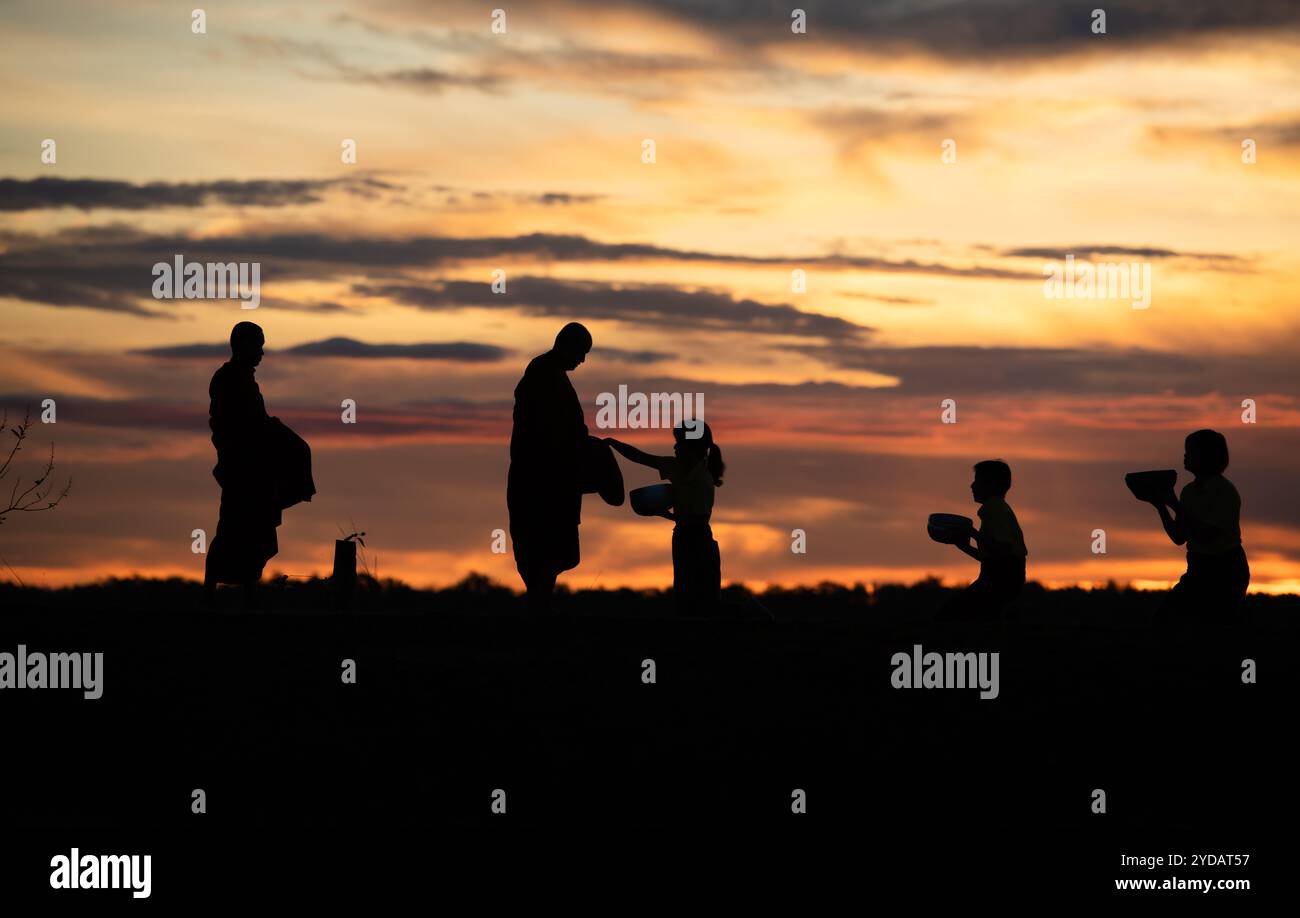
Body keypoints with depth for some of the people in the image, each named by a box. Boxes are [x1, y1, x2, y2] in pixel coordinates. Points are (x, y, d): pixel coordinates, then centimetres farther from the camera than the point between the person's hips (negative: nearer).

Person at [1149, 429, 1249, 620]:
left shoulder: (1225, 492, -15)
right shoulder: (1190, 491, 8)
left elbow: (1206, 535, -23)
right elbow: (1179, 538, 9)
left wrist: (1175, 505, -22)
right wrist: (1161, 506, -4)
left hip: (1225, 571, -8)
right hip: (1199, 569, 8)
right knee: (1168, 613, -2)